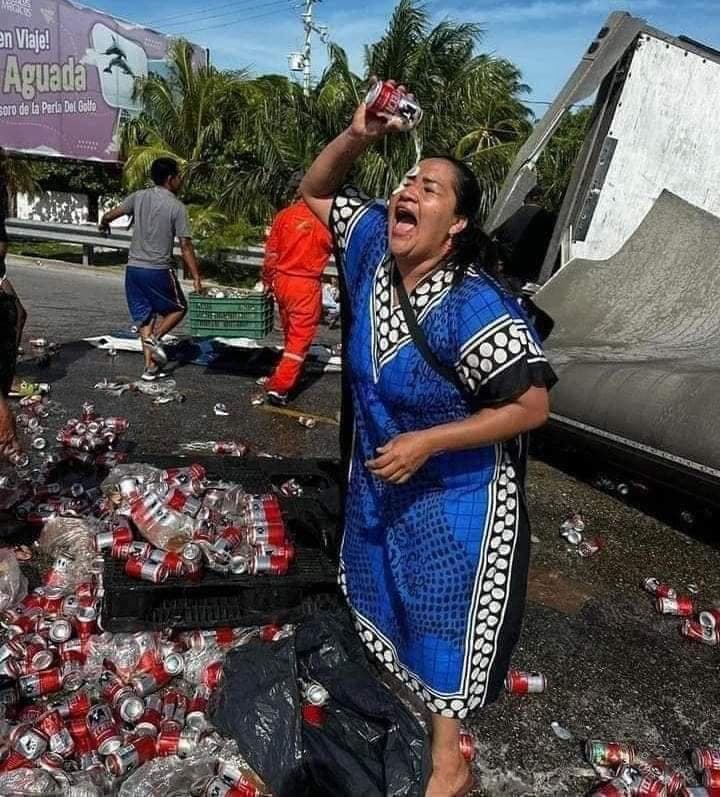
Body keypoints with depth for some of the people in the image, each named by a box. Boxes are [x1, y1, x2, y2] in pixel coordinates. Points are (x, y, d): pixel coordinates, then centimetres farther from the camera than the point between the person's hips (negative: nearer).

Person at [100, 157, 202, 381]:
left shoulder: (139, 197, 4)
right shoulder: (177, 207, -9)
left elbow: (109, 216, 7)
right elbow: (185, 246, -11)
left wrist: (104, 224, 31)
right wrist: (196, 276, -8)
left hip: (134, 268, 5)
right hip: (159, 270, -5)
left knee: (145, 316, 12)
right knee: (178, 308, 17)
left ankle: (150, 367, 10)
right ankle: (155, 337, -6)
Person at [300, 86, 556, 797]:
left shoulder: (475, 306, -29)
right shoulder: (374, 248, -10)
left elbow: (531, 405, -26)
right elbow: (314, 193, 4)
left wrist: (426, 443, -27)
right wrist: (357, 136, -15)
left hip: (454, 494, -6)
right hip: (378, 474, 7)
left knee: (447, 619, 9)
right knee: (386, 593, 27)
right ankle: (390, 678, 57)